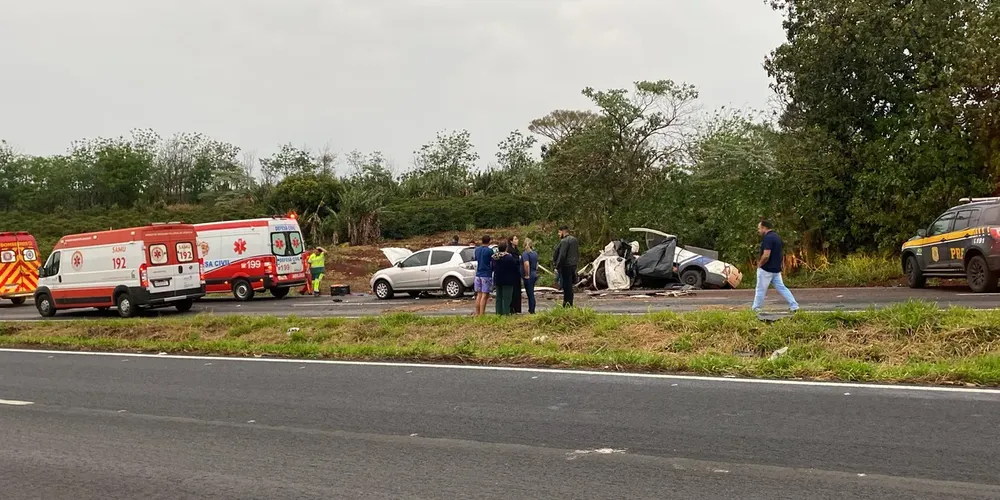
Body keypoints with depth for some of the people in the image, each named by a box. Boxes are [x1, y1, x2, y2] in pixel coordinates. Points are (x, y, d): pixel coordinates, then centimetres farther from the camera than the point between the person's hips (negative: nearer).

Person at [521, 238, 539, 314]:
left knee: (530, 294, -4)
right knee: (531, 294, 18)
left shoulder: (525, 253, -17)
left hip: (528, 277, -8)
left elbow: (526, 264, -30)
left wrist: (527, 275, -21)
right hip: (534, 275, 8)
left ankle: (531, 311, -1)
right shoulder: (535, 253, 11)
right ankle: (531, 310, 25)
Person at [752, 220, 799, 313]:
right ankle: (794, 306, 6)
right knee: (781, 288, 11)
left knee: (761, 290, 2)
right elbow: (781, 255, 19)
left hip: (766, 270, -9)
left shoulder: (767, 238, -18)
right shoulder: (777, 237, 12)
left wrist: (759, 265, -12)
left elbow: (766, 255, -26)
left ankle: (756, 309, 11)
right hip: (776, 269, 9)